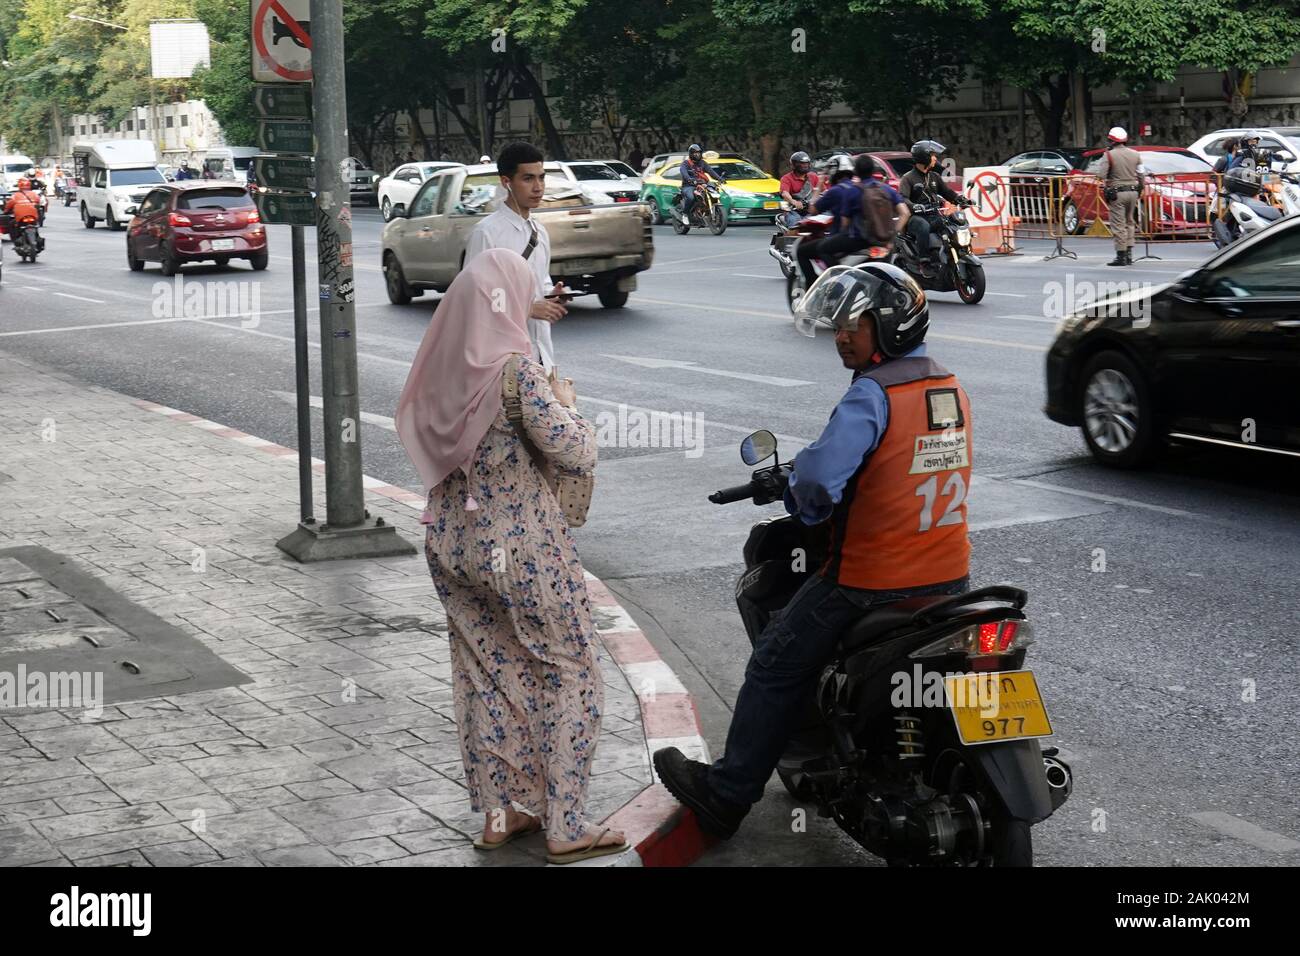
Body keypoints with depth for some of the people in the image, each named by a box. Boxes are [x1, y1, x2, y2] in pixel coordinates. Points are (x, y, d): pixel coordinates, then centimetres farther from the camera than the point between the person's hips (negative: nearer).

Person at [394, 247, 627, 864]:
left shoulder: (443, 365, -1)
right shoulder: (514, 368, -20)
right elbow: (575, 453, -19)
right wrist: (566, 403, 1)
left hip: (454, 542, 7)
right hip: (521, 548, -7)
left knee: (485, 674, 16)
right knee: (567, 673, 6)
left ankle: (498, 814, 24)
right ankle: (564, 826, 9)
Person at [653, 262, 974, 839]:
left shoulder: (872, 394, -18)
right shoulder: (952, 388, 6)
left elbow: (818, 478, -30)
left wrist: (804, 502, -7)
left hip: (872, 582, -7)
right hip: (951, 577, 7)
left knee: (776, 667, 10)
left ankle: (725, 795, 20)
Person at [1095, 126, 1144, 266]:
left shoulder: (1109, 155, -10)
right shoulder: (1135, 154, 6)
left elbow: (1101, 174, -13)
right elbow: (1140, 175, 7)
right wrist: (1139, 191, 19)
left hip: (1116, 193, -5)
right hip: (1133, 192, 5)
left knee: (1118, 225, -2)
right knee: (1129, 223, 15)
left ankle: (1121, 256, -4)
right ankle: (1129, 255, 15)